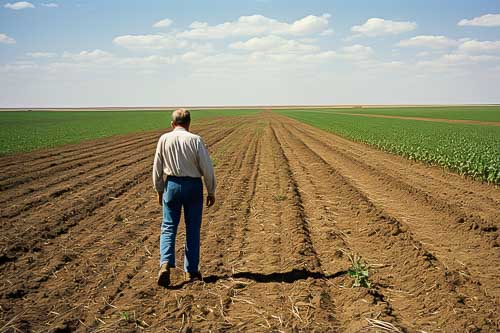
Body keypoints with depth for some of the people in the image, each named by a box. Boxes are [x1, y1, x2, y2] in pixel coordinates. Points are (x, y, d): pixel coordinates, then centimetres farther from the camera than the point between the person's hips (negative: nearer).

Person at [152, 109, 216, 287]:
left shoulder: (164, 139, -1)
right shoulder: (195, 140, -9)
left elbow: (157, 167, 4)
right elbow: (207, 168, -9)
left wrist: (159, 190, 16)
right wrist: (211, 192, 2)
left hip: (172, 185, 1)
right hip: (193, 186, -1)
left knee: (168, 227, 9)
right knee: (192, 229, 10)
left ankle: (165, 264, -10)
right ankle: (191, 271, 17)